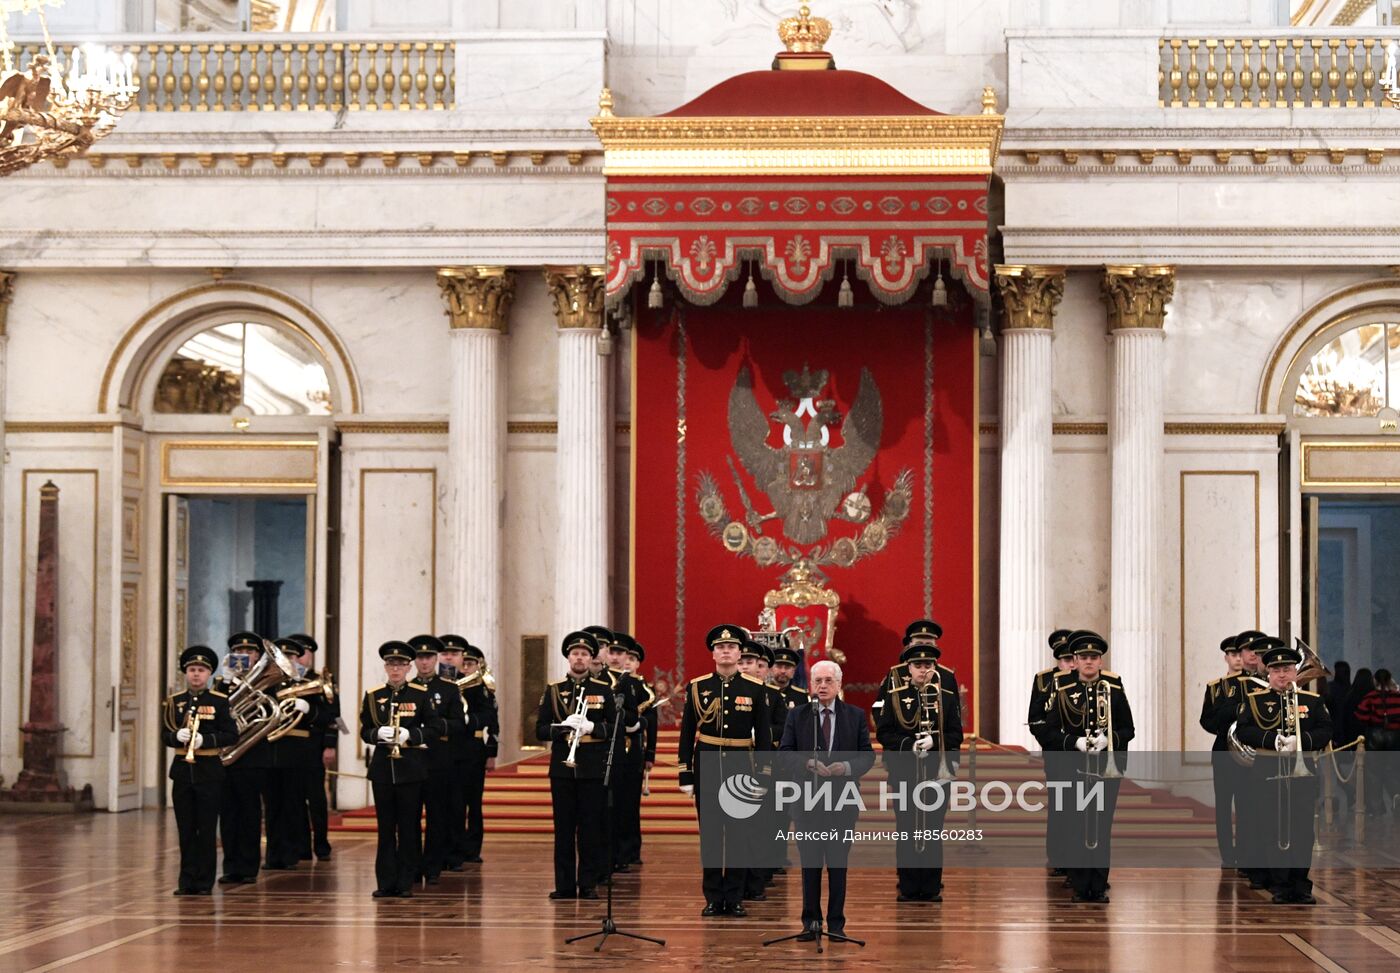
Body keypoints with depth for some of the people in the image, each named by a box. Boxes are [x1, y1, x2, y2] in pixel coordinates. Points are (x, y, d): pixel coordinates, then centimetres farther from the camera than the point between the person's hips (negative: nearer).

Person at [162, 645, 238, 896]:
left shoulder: (220, 701, 0)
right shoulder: (173, 701, 8)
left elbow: (232, 734, -5)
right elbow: (165, 736, 5)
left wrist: (204, 740, -19)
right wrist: (178, 736, -17)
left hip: (209, 771, -2)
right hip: (182, 770, 2)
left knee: (206, 830, 0)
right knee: (186, 830, 5)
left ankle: (205, 882, 5)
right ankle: (187, 881, 11)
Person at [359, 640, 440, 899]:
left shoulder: (421, 695, 1)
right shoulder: (373, 695, 7)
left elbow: (435, 727, 0)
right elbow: (364, 731, 8)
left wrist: (410, 734, -15)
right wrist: (378, 734, -13)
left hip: (411, 769, -2)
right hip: (383, 769, 2)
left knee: (410, 827, 1)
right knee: (386, 827, 4)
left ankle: (406, 883, 6)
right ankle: (386, 882, 9)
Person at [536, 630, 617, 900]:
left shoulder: (604, 690, 7)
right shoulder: (553, 690, 8)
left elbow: (616, 728, 3)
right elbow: (540, 731, 5)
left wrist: (591, 727, -14)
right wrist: (562, 728, -14)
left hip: (593, 768, -1)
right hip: (562, 767, 1)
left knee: (591, 828, 0)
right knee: (563, 828, 1)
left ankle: (588, 884, 6)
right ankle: (564, 885, 6)